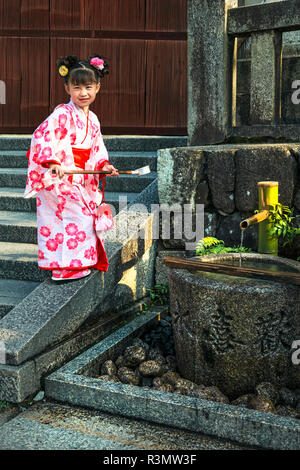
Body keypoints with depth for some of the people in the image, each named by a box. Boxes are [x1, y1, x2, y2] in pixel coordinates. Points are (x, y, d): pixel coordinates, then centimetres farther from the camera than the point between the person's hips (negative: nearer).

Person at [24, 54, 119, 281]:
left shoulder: (92, 119, 15)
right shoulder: (62, 114, -12)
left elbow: (97, 147, 20)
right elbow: (45, 136, -22)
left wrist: (104, 164, 4)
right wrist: (52, 162, -32)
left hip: (79, 179, 9)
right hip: (58, 177, -9)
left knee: (87, 215, 13)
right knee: (76, 216, -14)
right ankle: (66, 268, -5)